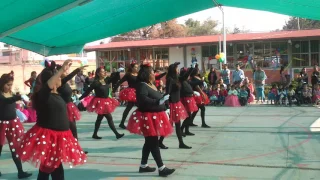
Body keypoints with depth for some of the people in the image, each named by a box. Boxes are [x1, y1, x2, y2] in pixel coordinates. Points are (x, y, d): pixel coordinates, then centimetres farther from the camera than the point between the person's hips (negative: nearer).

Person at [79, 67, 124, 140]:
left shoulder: (107, 80, 4)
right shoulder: (96, 83, -14)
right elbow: (88, 91, -12)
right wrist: (80, 98, -11)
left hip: (106, 101, 8)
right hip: (100, 102, -8)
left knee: (99, 118, 16)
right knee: (109, 118, -6)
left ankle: (95, 134, 26)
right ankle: (117, 134, 0)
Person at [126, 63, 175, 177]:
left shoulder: (152, 85, 11)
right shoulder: (142, 85, -17)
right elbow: (143, 99, -33)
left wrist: (164, 109, 16)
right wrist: (159, 102, -38)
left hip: (154, 117, 10)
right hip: (148, 118, -10)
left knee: (149, 143, 16)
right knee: (154, 143, -7)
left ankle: (143, 166, 27)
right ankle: (161, 168, -4)